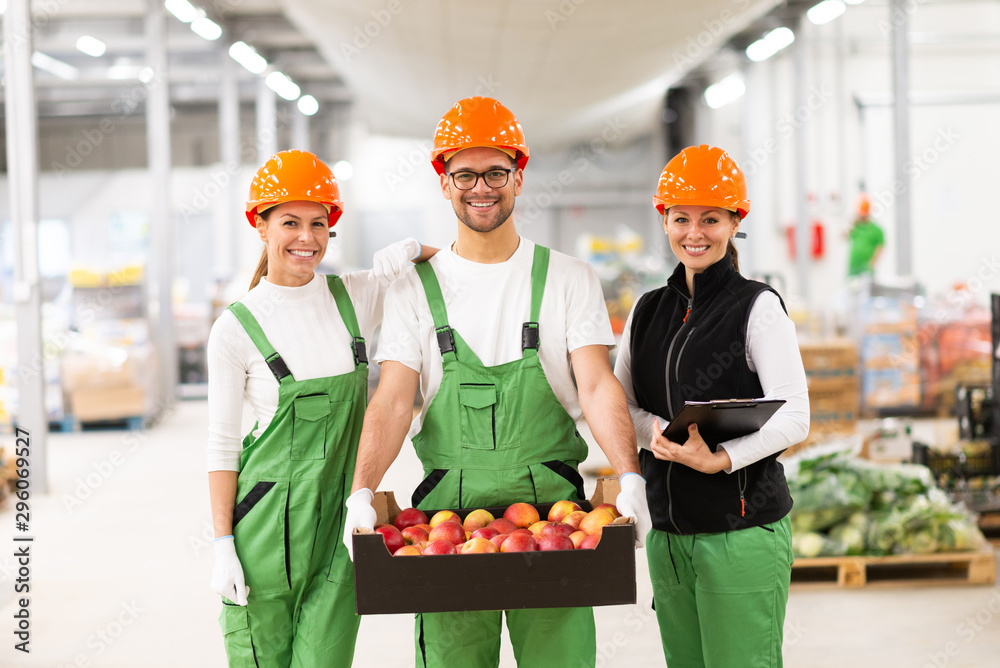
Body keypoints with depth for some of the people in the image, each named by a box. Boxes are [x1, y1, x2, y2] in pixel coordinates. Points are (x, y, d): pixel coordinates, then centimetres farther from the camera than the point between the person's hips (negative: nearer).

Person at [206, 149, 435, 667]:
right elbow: (221, 446, -2)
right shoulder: (236, 328, -5)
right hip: (267, 521, -2)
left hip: (341, 517, 2)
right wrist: (223, 546, -5)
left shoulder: (358, 297, 3)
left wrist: (416, 248, -3)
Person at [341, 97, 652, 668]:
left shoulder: (568, 279, 8)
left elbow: (597, 386, -2)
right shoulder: (417, 288, 8)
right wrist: (362, 492, -17)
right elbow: (393, 401, -1)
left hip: (551, 499, 0)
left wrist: (629, 478, -19)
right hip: (448, 507, 1)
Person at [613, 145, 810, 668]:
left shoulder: (758, 307, -4)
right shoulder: (648, 312, 12)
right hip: (667, 533, 5)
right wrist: (657, 432, -9)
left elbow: (793, 417, -10)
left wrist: (720, 458, -24)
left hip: (743, 530, -5)